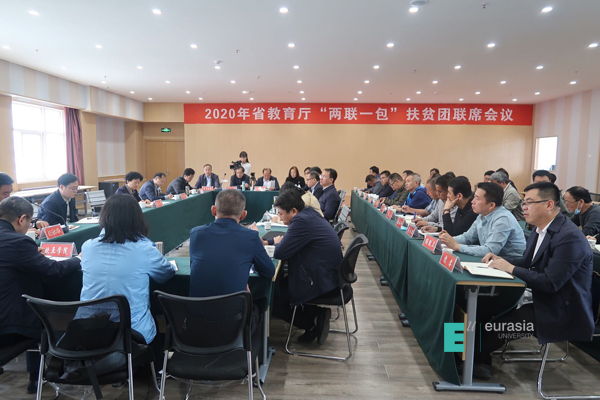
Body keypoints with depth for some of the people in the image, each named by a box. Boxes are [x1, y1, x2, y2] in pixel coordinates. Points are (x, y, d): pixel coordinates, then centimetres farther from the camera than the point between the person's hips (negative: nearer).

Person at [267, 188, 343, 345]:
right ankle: (317, 314, 16)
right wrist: (266, 241, 7)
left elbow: (280, 252, -22)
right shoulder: (309, 215, 8)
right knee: (280, 284, 21)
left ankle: (312, 324, 7)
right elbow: (290, 240, 19)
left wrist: (277, 243, 1)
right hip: (327, 275, 10)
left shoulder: (301, 221, -24)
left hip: (321, 282, -10)